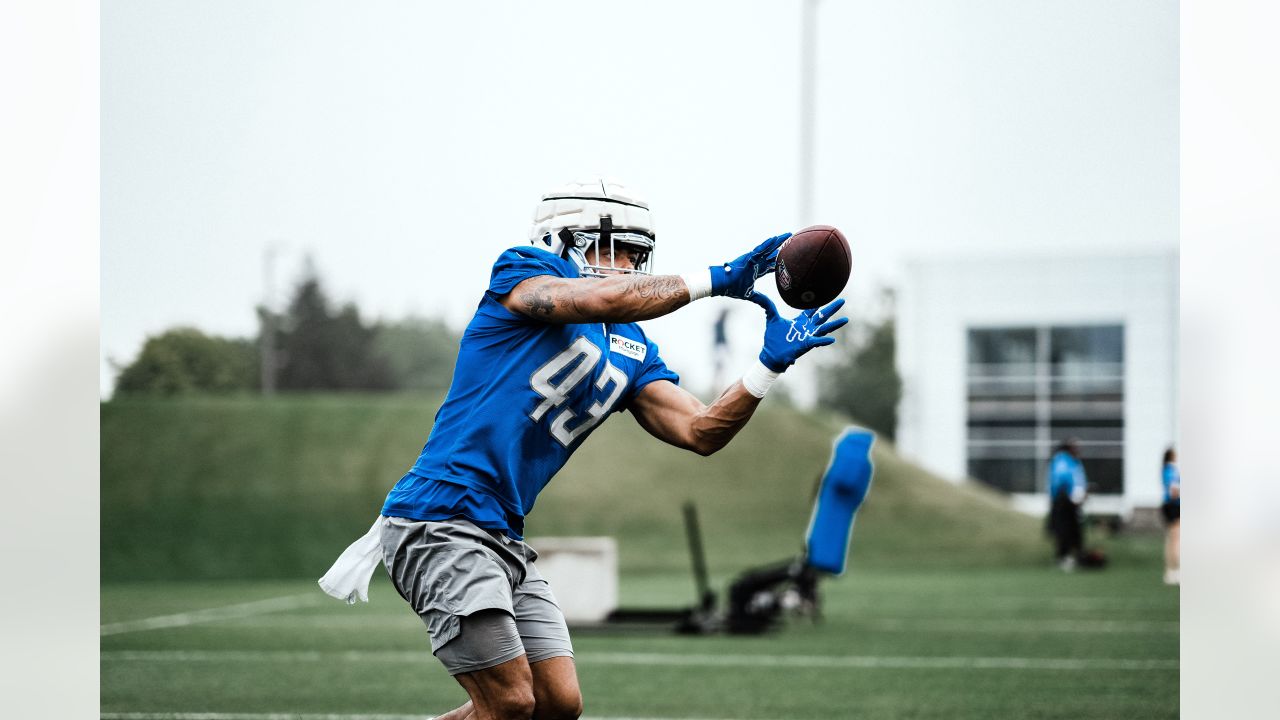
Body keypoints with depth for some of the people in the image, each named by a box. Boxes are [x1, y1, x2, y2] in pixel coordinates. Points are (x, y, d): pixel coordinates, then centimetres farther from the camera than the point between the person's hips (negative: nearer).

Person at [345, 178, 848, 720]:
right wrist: (712, 281, -19)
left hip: (503, 542, 9)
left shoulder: (631, 353, 17)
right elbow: (604, 300, -23)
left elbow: (699, 433, 6)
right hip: (440, 525, -9)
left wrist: (771, 363, -5)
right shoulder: (521, 273, -3)